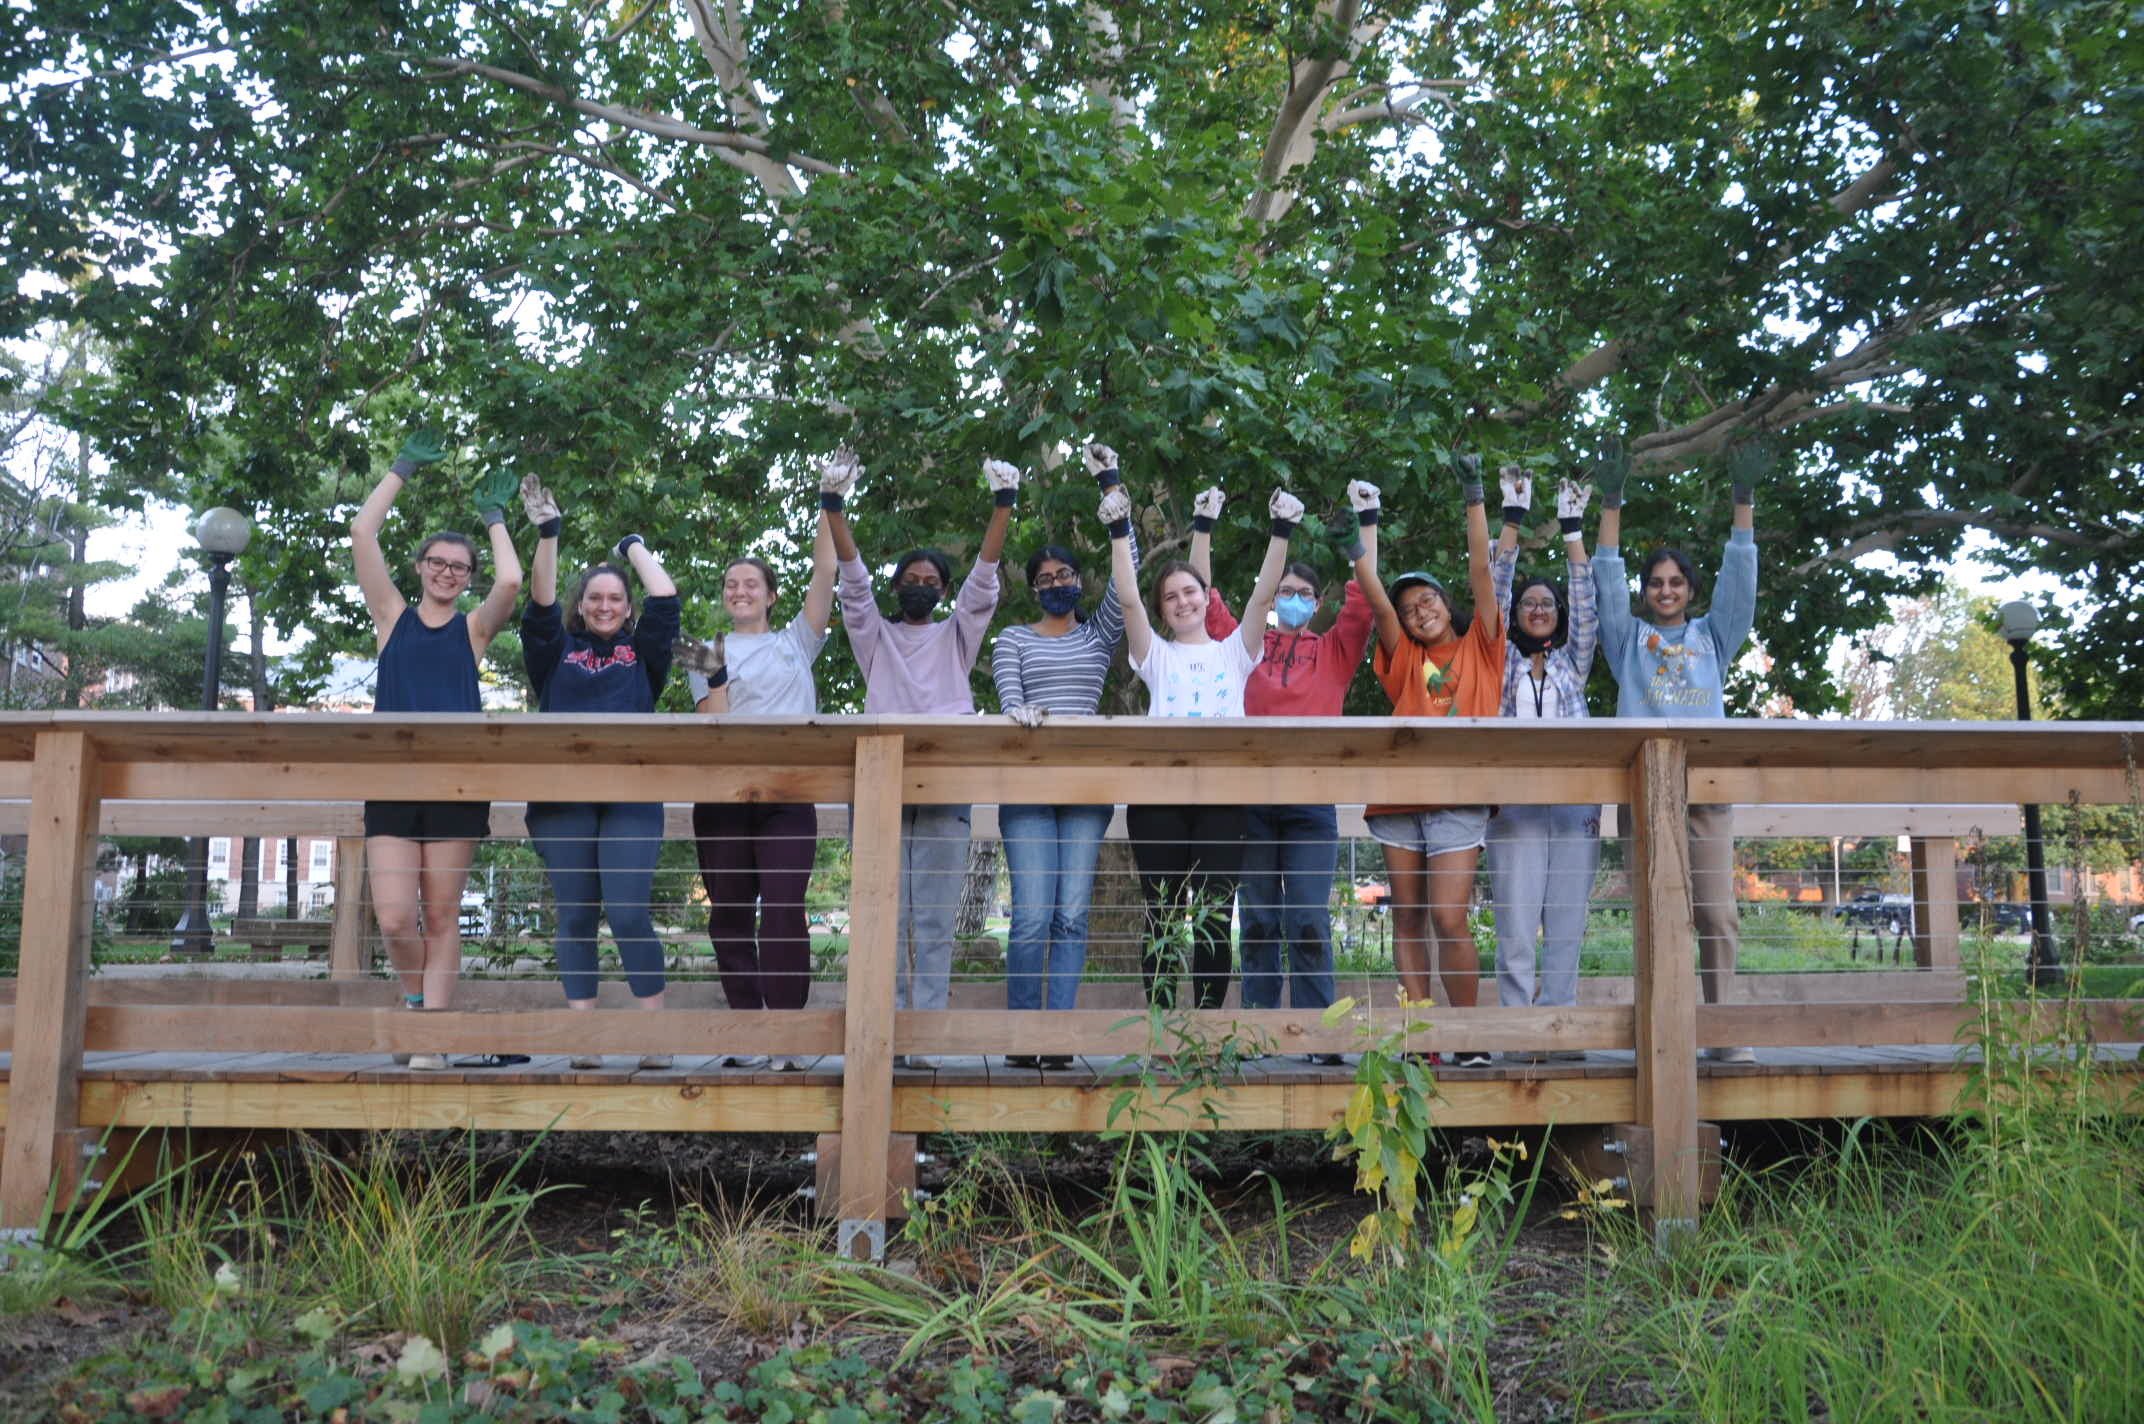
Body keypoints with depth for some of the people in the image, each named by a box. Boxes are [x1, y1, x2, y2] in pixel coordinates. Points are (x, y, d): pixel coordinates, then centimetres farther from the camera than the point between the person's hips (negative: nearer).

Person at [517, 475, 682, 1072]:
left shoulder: (642, 653, 16)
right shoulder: (557, 651, 17)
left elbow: (666, 598, 10)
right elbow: (539, 602, 6)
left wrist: (633, 546, 20)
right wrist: (547, 532, 0)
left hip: (631, 800, -1)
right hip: (562, 799, 1)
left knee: (629, 913, -10)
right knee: (575, 917, 2)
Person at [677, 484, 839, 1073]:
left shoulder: (796, 642, 15)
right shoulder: (708, 653, 15)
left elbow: (825, 574, 6)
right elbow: (714, 723, 2)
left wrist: (828, 510, 3)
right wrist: (714, 675, -14)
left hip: (789, 793, -2)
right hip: (722, 797, 2)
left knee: (783, 911, -11)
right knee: (729, 914, 4)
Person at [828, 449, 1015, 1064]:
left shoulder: (956, 636, 19)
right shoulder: (875, 635, 19)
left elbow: (984, 580, 8)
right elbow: (853, 579, 6)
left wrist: (1003, 504, -3)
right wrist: (834, 506, -6)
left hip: (946, 791, 0)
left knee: (935, 922, -1)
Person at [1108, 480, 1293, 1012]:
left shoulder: (1234, 652, 19)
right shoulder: (1156, 656, 17)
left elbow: (1263, 594, 6)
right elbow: (1127, 601, 4)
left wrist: (1281, 534, -5)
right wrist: (1119, 533, -6)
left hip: (1223, 795, 0)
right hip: (1159, 795, 0)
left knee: (1214, 922, -1)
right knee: (1163, 923, 0)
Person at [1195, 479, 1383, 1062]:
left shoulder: (1334, 653, 12)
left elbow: (1363, 598, 4)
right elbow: (1205, 596, 10)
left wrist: (1366, 523, 4)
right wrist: (1203, 526, 10)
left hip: (1311, 802, -1)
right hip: (1250, 800, 1)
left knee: (1310, 921, -5)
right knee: (1257, 921, 6)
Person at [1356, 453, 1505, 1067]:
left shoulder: (1479, 648, 11)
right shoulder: (1406, 661, 16)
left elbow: (1482, 572, 4)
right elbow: (1379, 603, 5)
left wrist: (1474, 497, 0)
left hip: (1457, 801, -3)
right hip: (1400, 798, 4)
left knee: (1448, 917, -11)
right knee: (1407, 919, 4)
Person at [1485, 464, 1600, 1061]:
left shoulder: (1573, 664, 19)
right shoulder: (1502, 662, 14)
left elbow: (1586, 602, 11)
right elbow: (1496, 589, 8)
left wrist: (1572, 529, 8)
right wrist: (1513, 519, 5)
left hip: (1576, 806, 2)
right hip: (1516, 806, -2)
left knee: (1567, 927, 0)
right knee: (1516, 927, -8)